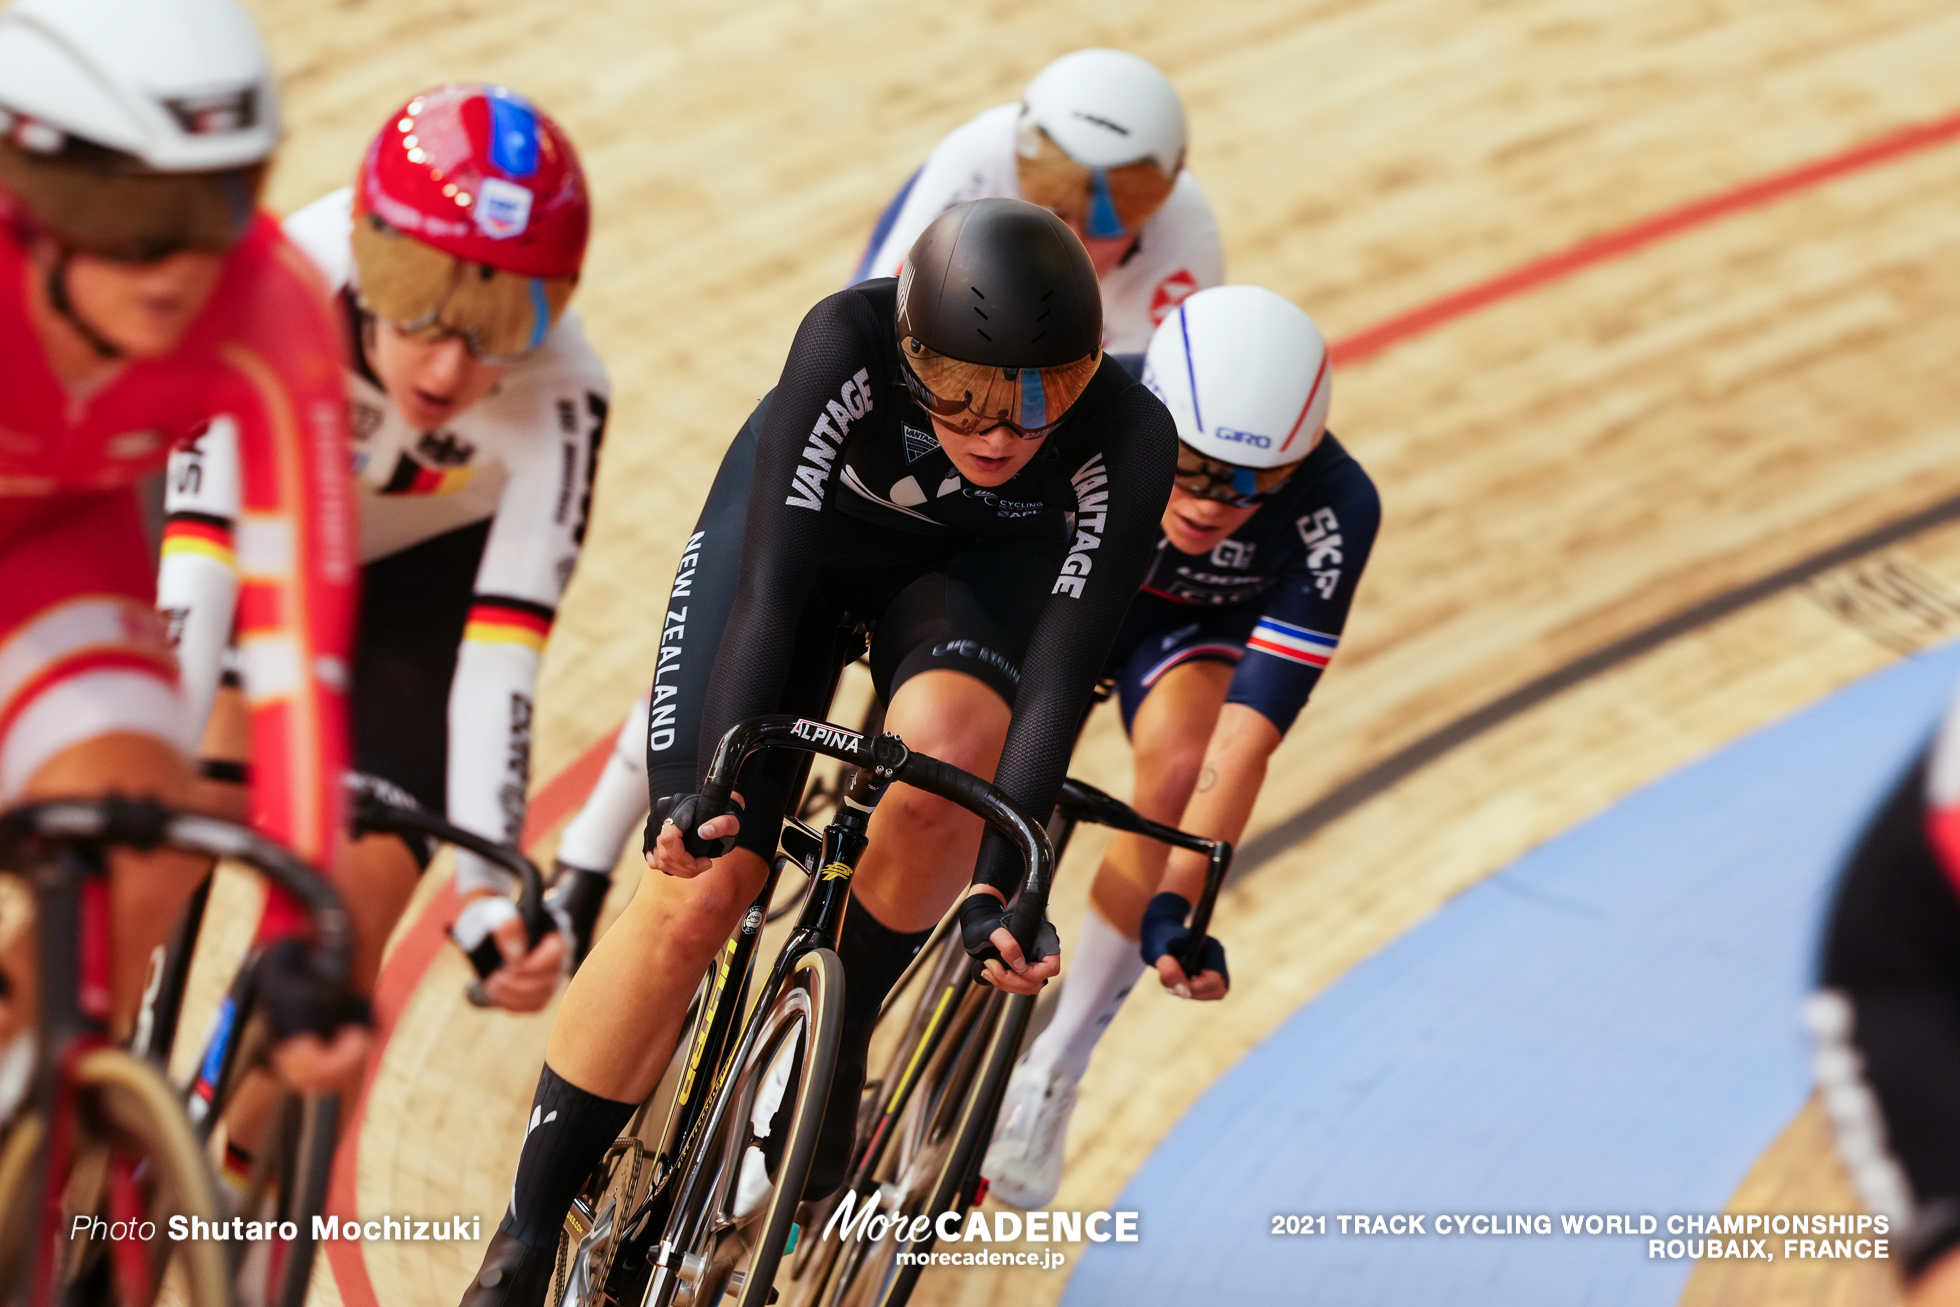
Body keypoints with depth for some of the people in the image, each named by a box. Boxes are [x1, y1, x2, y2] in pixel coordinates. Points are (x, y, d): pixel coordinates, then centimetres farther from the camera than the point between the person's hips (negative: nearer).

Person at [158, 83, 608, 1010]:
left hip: (429, 574, -1)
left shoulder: (557, 400, -36)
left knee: (344, 928, -11)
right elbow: (199, 545, -42)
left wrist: (488, 884, -43)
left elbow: (500, 661, -35)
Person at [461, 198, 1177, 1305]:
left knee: (948, 744, -35)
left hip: (973, 568, 1)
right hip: (807, 529, -1)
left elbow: (1059, 677, -33)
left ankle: (839, 1041, -8)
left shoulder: (1127, 438, -34)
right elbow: (771, 583, -34)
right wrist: (715, 787, -42)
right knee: (701, 886, -14)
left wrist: (1001, 883, -40)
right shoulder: (849, 344, -37)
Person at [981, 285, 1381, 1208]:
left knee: (1180, 773, -31)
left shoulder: (1332, 515, -37)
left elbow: (1248, 739, -39)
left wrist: (1177, 904, -48)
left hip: (1198, 626, 0)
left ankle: (1052, 1073, -13)